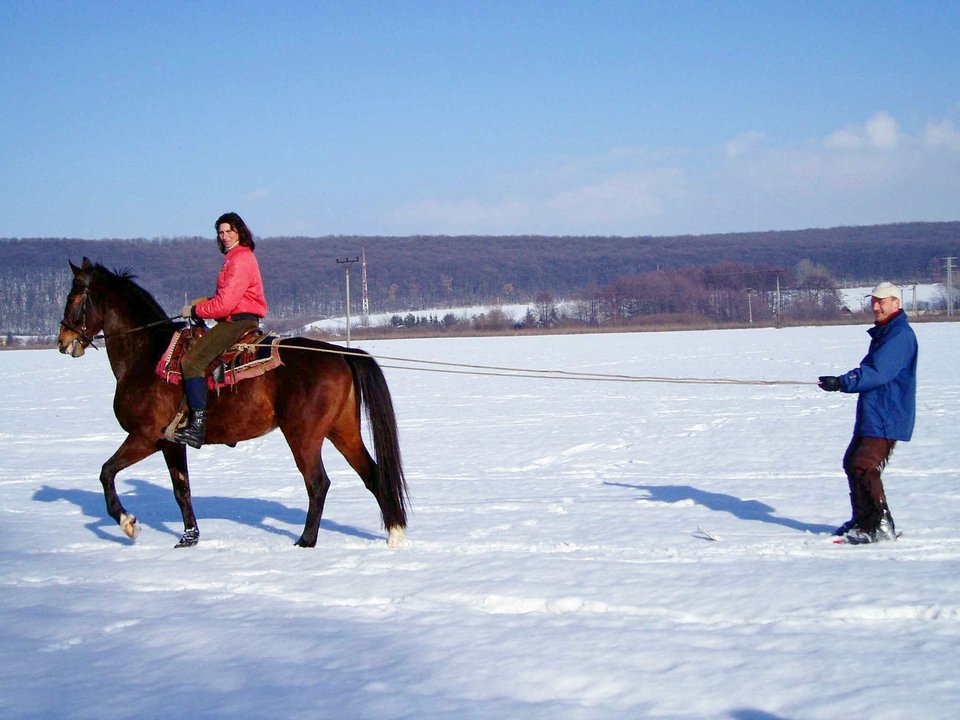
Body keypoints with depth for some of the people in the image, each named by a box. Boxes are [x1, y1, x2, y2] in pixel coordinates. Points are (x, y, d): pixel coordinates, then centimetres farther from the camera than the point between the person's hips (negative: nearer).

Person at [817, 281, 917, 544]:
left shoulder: (901, 335, -15)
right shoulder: (884, 333, 19)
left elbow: (878, 372, -26)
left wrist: (843, 382, -32)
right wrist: (843, 382, 13)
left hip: (886, 418, -11)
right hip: (871, 414, 11)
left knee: (864, 467, -16)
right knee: (852, 463, 15)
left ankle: (881, 527, -10)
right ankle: (862, 520, 25)